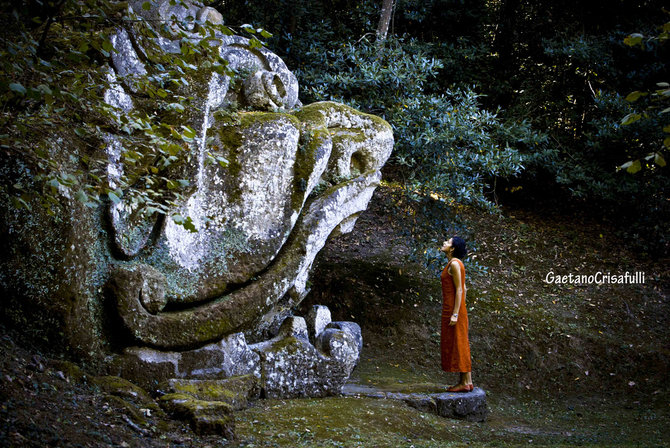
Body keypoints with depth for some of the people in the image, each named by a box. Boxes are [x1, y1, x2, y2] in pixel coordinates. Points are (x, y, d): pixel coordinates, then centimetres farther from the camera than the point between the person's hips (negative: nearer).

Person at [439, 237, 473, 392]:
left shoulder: (454, 264, -14)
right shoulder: (455, 264, 15)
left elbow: (459, 290, -18)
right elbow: (463, 289, 18)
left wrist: (455, 314, -21)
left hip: (453, 309, -10)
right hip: (452, 310, 10)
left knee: (457, 344, -6)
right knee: (456, 345, 11)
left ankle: (466, 382, -2)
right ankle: (466, 381, 13)